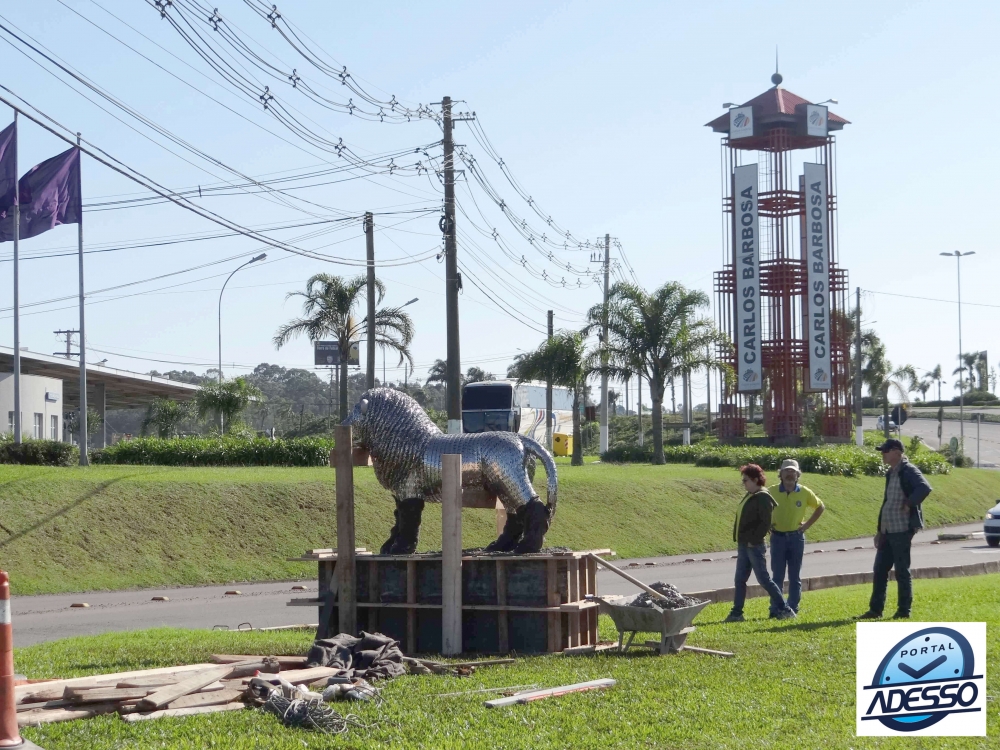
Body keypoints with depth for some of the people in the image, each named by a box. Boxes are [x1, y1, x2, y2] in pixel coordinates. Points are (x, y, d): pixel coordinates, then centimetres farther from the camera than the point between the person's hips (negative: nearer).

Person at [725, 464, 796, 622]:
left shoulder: (763, 498, -13)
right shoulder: (749, 497, 15)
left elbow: (766, 522, -19)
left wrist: (754, 540, -19)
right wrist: (739, 540, 12)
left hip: (755, 546, -9)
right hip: (743, 545, 9)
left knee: (764, 579, -5)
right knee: (740, 580, 8)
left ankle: (785, 610, 3)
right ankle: (736, 613, 12)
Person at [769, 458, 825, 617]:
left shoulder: (804, 492, -3)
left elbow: (820, 507, 11)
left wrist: (808, 524, 3)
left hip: (796, 538, 1)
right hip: (778, 537, -1)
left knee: (794, 577, 6)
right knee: (777, 576, 1)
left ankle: (793, 608, 13)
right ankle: (775, 609, 5)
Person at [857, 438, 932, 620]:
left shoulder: (908, 471, -12)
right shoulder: (891, 473, 16)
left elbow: (925, 488, -30)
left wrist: (909, 504, -22)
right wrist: (880, 530, 20)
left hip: (902, 529, -9)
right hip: (888, 530, 9)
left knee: (902, 571, -2)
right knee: (880, 569, 9)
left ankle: (904, 610, 7)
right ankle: (875, 609, 14)